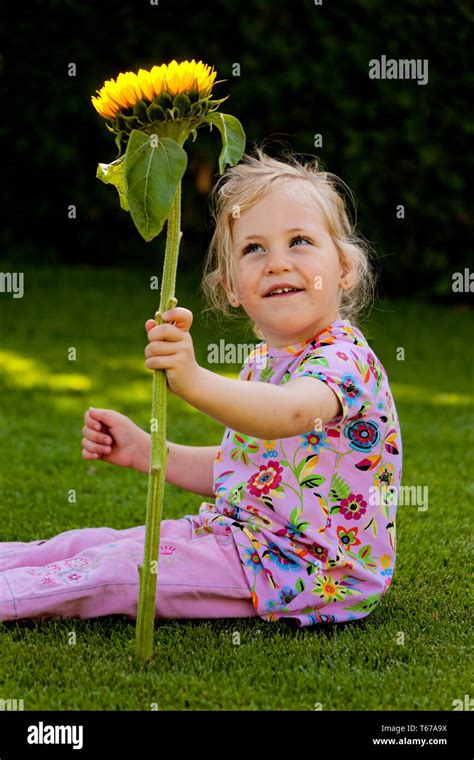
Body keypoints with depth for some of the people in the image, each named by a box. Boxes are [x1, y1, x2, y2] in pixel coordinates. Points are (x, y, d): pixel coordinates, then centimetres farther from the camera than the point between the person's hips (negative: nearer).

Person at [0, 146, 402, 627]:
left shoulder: (344, 356, -18)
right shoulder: (262, 362, 13)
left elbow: (292, 412, -42)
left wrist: (196, 381, -59)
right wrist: (143, 450, 10)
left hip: (312, 572, -9)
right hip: (245, 535, 9)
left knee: (111, 569, -19)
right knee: (85, 544, 3)